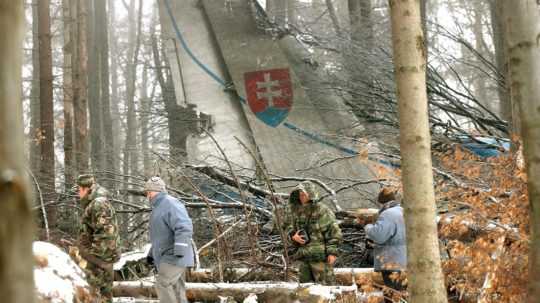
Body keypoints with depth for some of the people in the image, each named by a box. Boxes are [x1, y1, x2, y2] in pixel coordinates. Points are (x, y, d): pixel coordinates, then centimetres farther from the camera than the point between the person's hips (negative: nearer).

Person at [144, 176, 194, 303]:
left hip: (174, 256, -10)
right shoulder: (159, 207, 21)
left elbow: (184, 227, -25)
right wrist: (151, 254, 27)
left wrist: (179, 250, -32)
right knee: (176, 291, 6)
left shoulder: (170, 203, -13)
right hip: (168, 257, 10)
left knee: (162, 285, -17)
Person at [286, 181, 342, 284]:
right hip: (304, 256, 7)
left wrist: (332, 252, -14)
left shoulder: (322, 211, -11)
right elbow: (290, 227, 20)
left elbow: (334, 231, -10)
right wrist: (293, 236, -3)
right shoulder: (296, 211, 8)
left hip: (320, 256, -7)